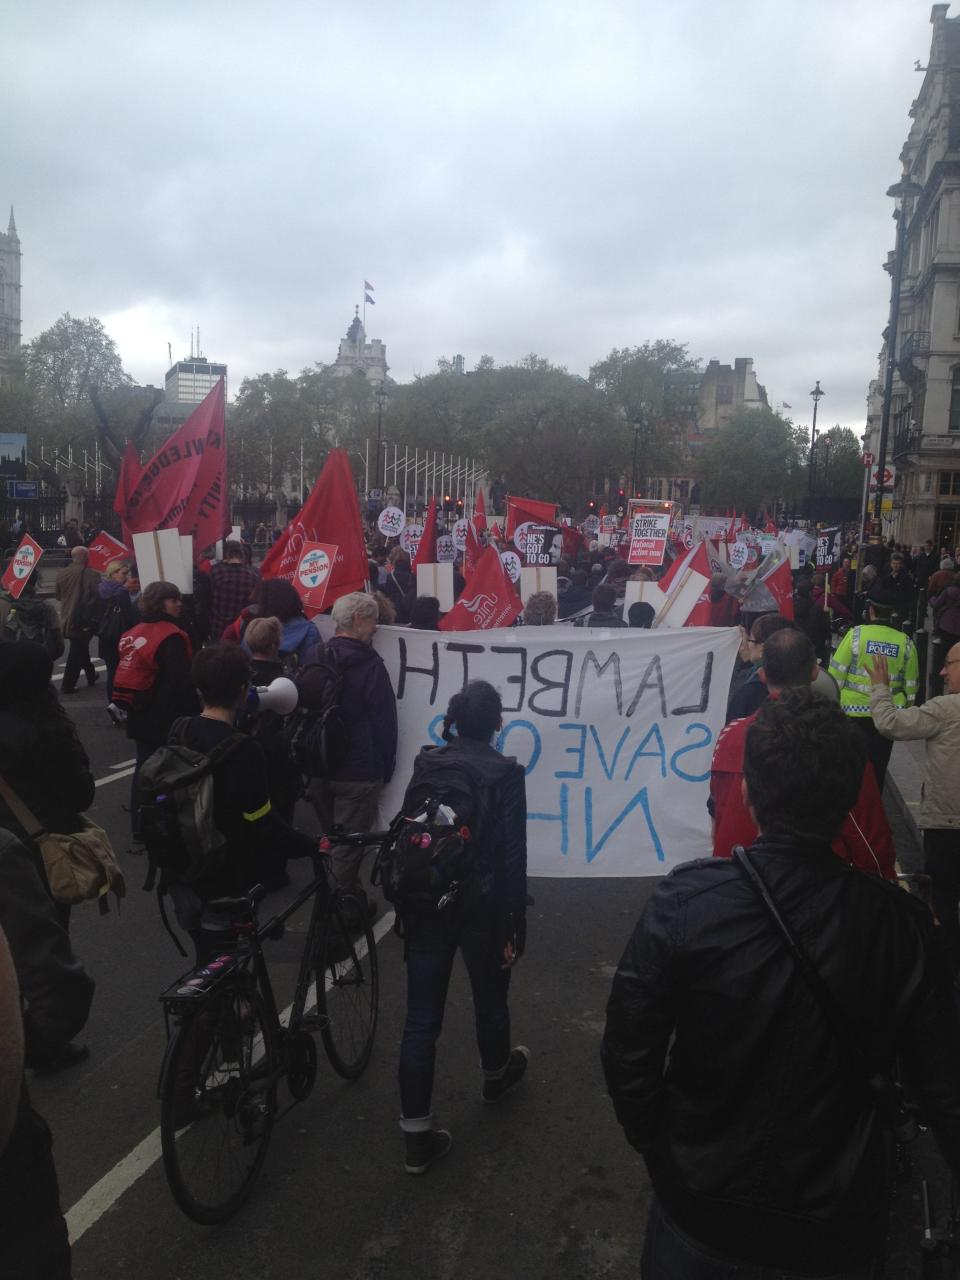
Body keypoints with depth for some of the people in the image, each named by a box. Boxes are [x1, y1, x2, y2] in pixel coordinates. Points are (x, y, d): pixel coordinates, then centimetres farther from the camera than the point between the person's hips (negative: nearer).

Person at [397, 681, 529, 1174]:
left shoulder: (425, 764, -1)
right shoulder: (505, 773, -12)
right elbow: (513, 854, -12)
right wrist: (517, 921, -4)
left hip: (427, 906, 3)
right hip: (482, 908, -2)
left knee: (421, 1019, 7)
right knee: (490, 998, 24)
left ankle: (417, 1135, 11)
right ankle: (495, 1076, 49)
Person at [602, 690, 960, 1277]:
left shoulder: (686, 899, -22)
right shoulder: (901, 923, -19)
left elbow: (628, 1053, -15)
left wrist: (657, 1147, 3)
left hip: (701, 1209, 0)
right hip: (837, 1228, 1)